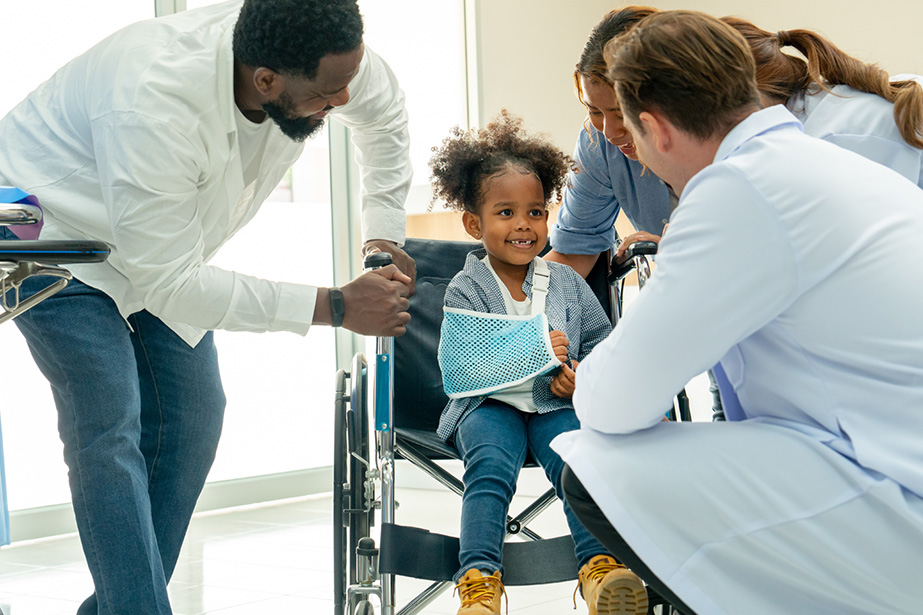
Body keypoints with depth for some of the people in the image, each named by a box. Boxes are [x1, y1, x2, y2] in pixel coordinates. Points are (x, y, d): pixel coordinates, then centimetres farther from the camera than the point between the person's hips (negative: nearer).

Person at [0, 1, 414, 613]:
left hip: (162, 246, 7)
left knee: (192, 413, 0)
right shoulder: (154, 104, -43)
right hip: (52, 230, -7)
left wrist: (385, 239, -3)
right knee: (108, 427, -19)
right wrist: (336, 306, -34)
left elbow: (384, 108, 4)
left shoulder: (326, 57, -23)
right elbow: (170, 283, -35)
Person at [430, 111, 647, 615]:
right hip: (488, 403, -2)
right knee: (490, 465, -32)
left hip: (556, 403, 2)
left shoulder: (566, 283, 15)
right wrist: (531, 354, -18)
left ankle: (599, 565, -38)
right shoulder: (466, 290, 3)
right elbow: (459, 367, -9)